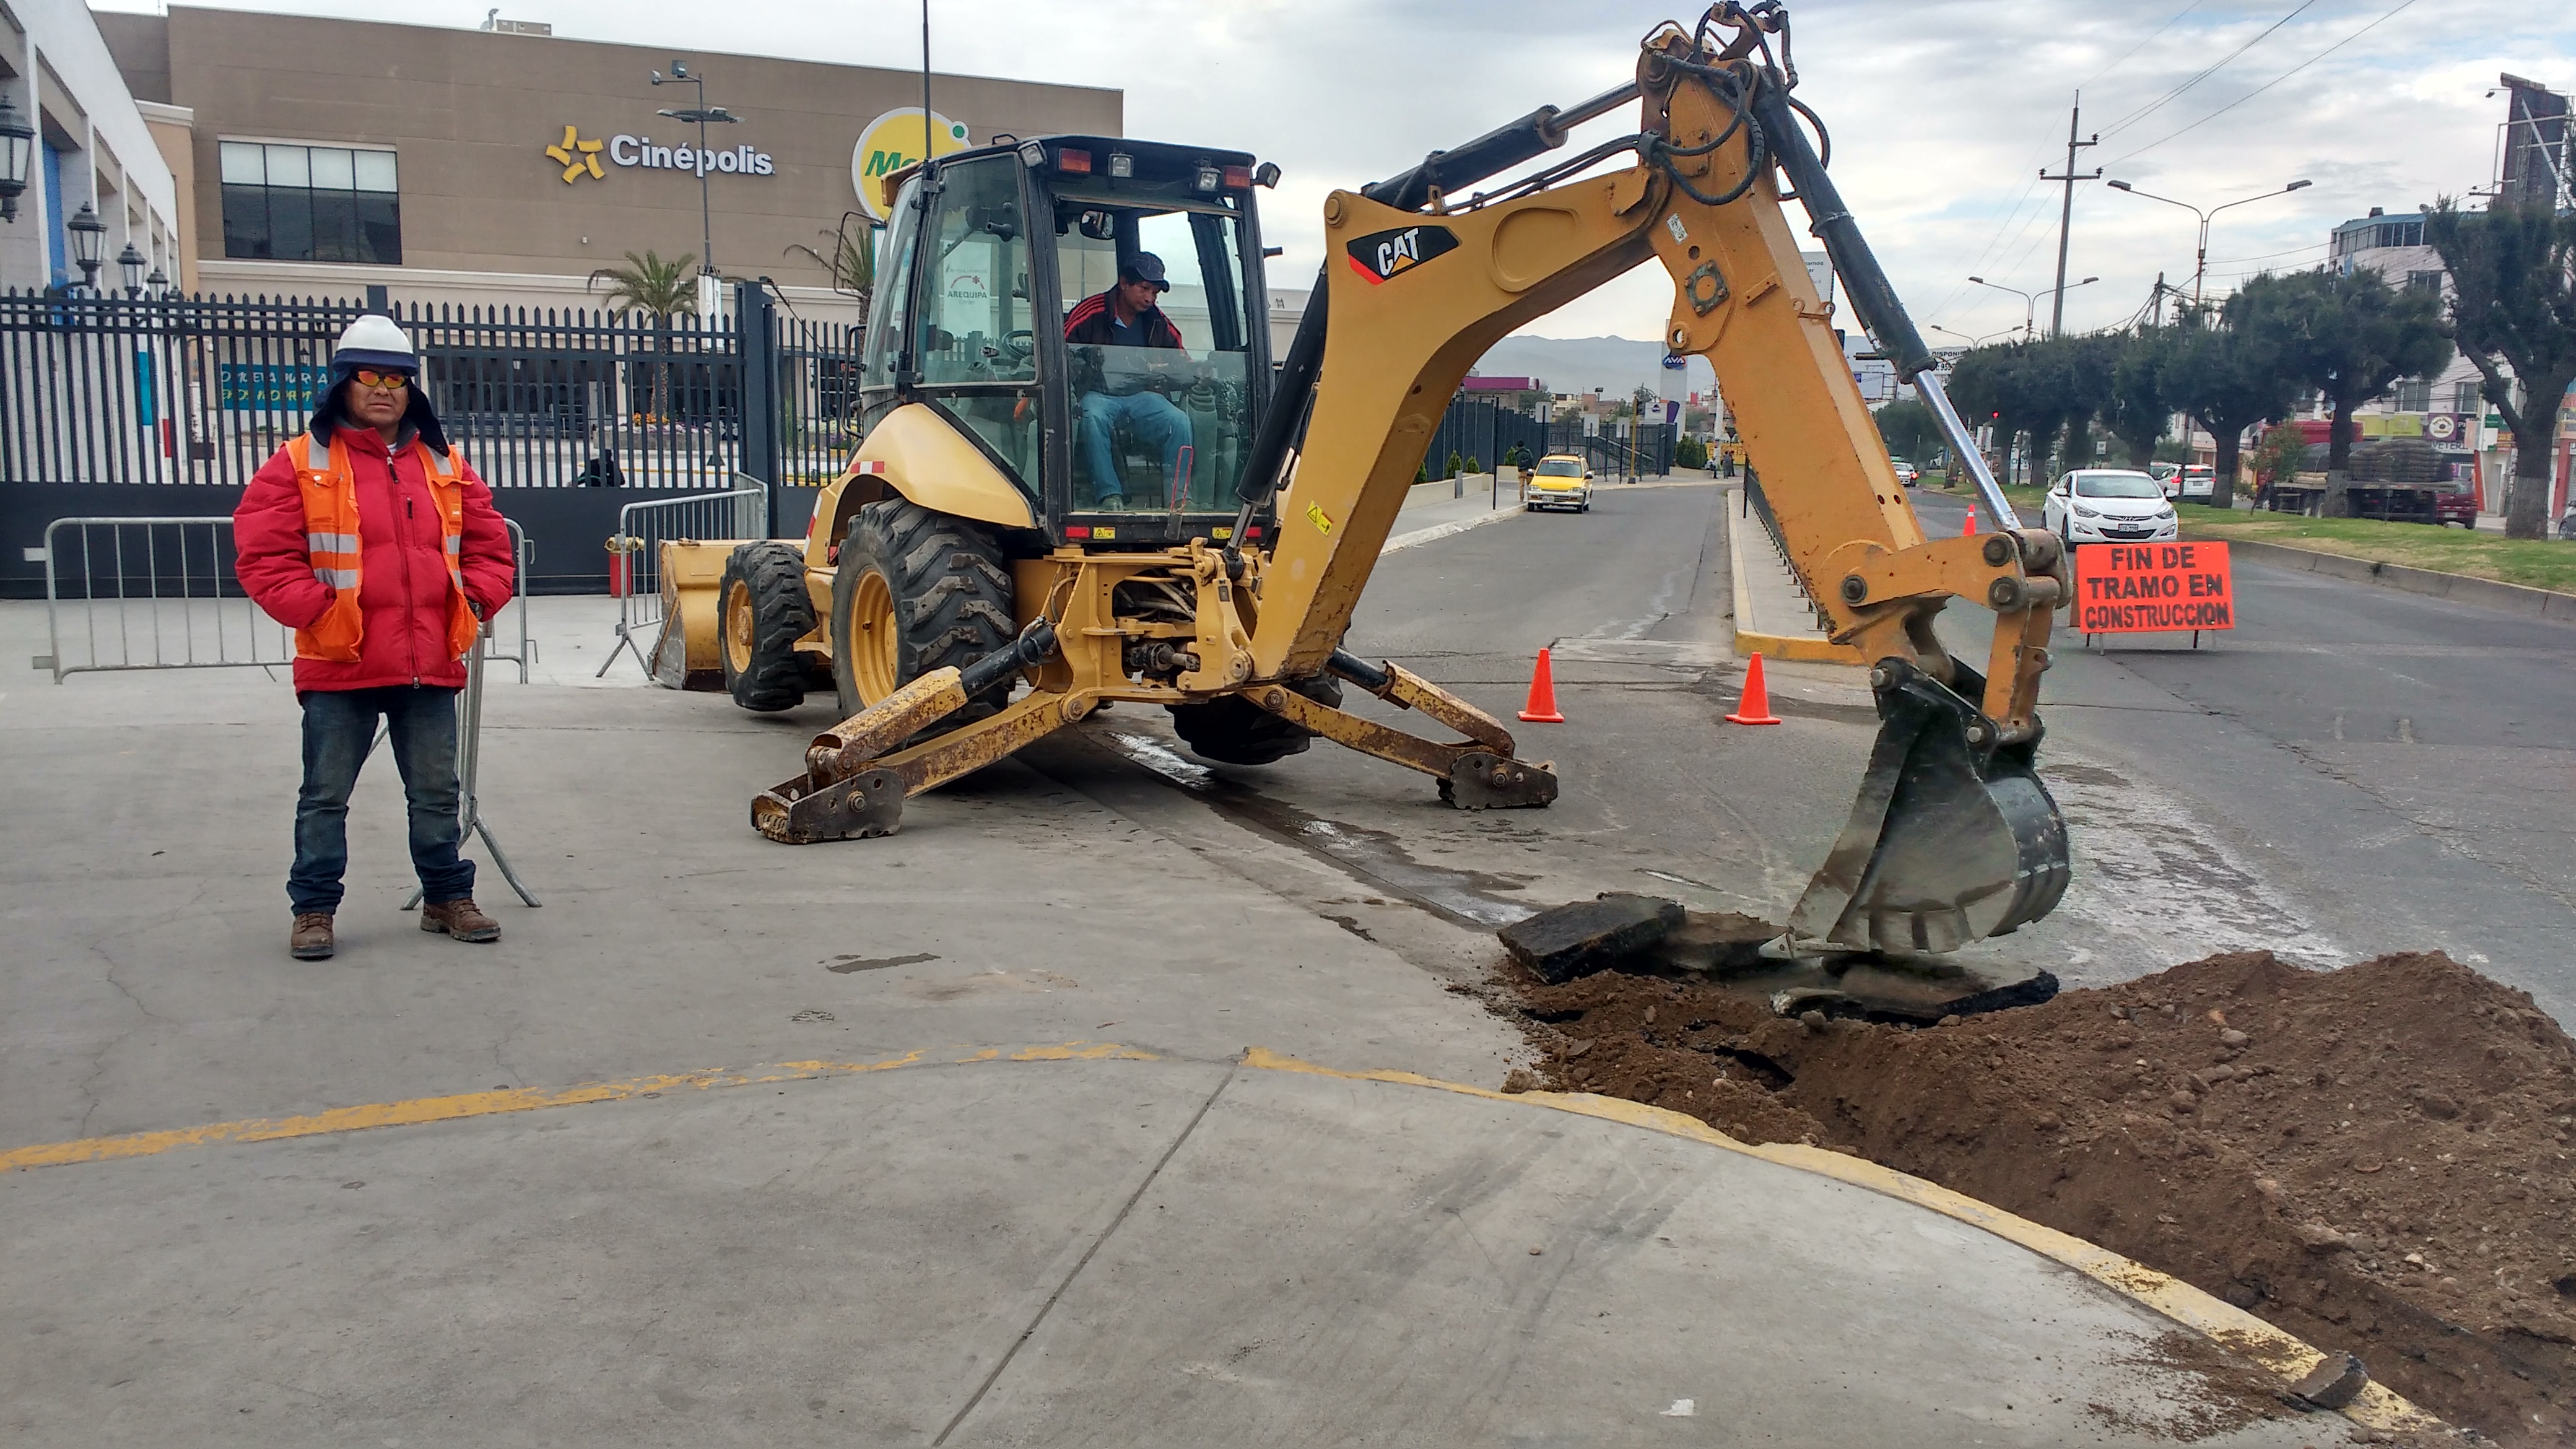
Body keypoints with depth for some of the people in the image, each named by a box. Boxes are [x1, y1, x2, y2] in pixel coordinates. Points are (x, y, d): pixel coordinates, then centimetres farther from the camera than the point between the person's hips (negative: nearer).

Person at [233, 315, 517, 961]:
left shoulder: (445, 467, 11)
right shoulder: (300, 464, -2)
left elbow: (488, 543, 16)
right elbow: (262, 553, -7)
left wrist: (479, 598, 0)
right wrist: (316, 608, -15)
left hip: (431, 666, 3)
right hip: (339, 667, -3)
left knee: (437, 793, 12)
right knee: (325, 797, 6)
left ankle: (448, 897, 25)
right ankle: (314, 909, 18)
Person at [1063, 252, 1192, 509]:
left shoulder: (1158, 323, 11)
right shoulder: (1091, 313, -5)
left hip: (1142, 396, 4)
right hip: (1098, 394, -3)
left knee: (1179, 421, -24)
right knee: (1092, 418, -38)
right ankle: (1109, 495, -37)